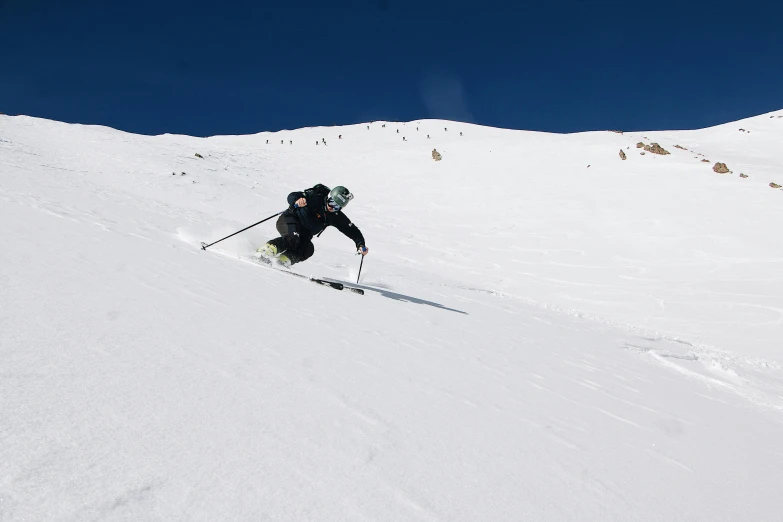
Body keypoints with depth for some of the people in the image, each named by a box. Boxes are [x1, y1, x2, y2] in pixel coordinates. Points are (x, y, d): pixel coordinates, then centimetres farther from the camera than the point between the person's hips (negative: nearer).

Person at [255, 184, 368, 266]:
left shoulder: (336, 216, -5)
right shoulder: (316, 198, -18)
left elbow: (352, 230, -3)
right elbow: (292, 196, -22)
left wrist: (360, 245, -19)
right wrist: (297, 201, -47)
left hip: (304, 233, 5)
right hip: (289, 220, -5)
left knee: (308, 250, -24)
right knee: (293, 239, -35)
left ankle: (283, 259, -28)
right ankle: (266, 250, -35)